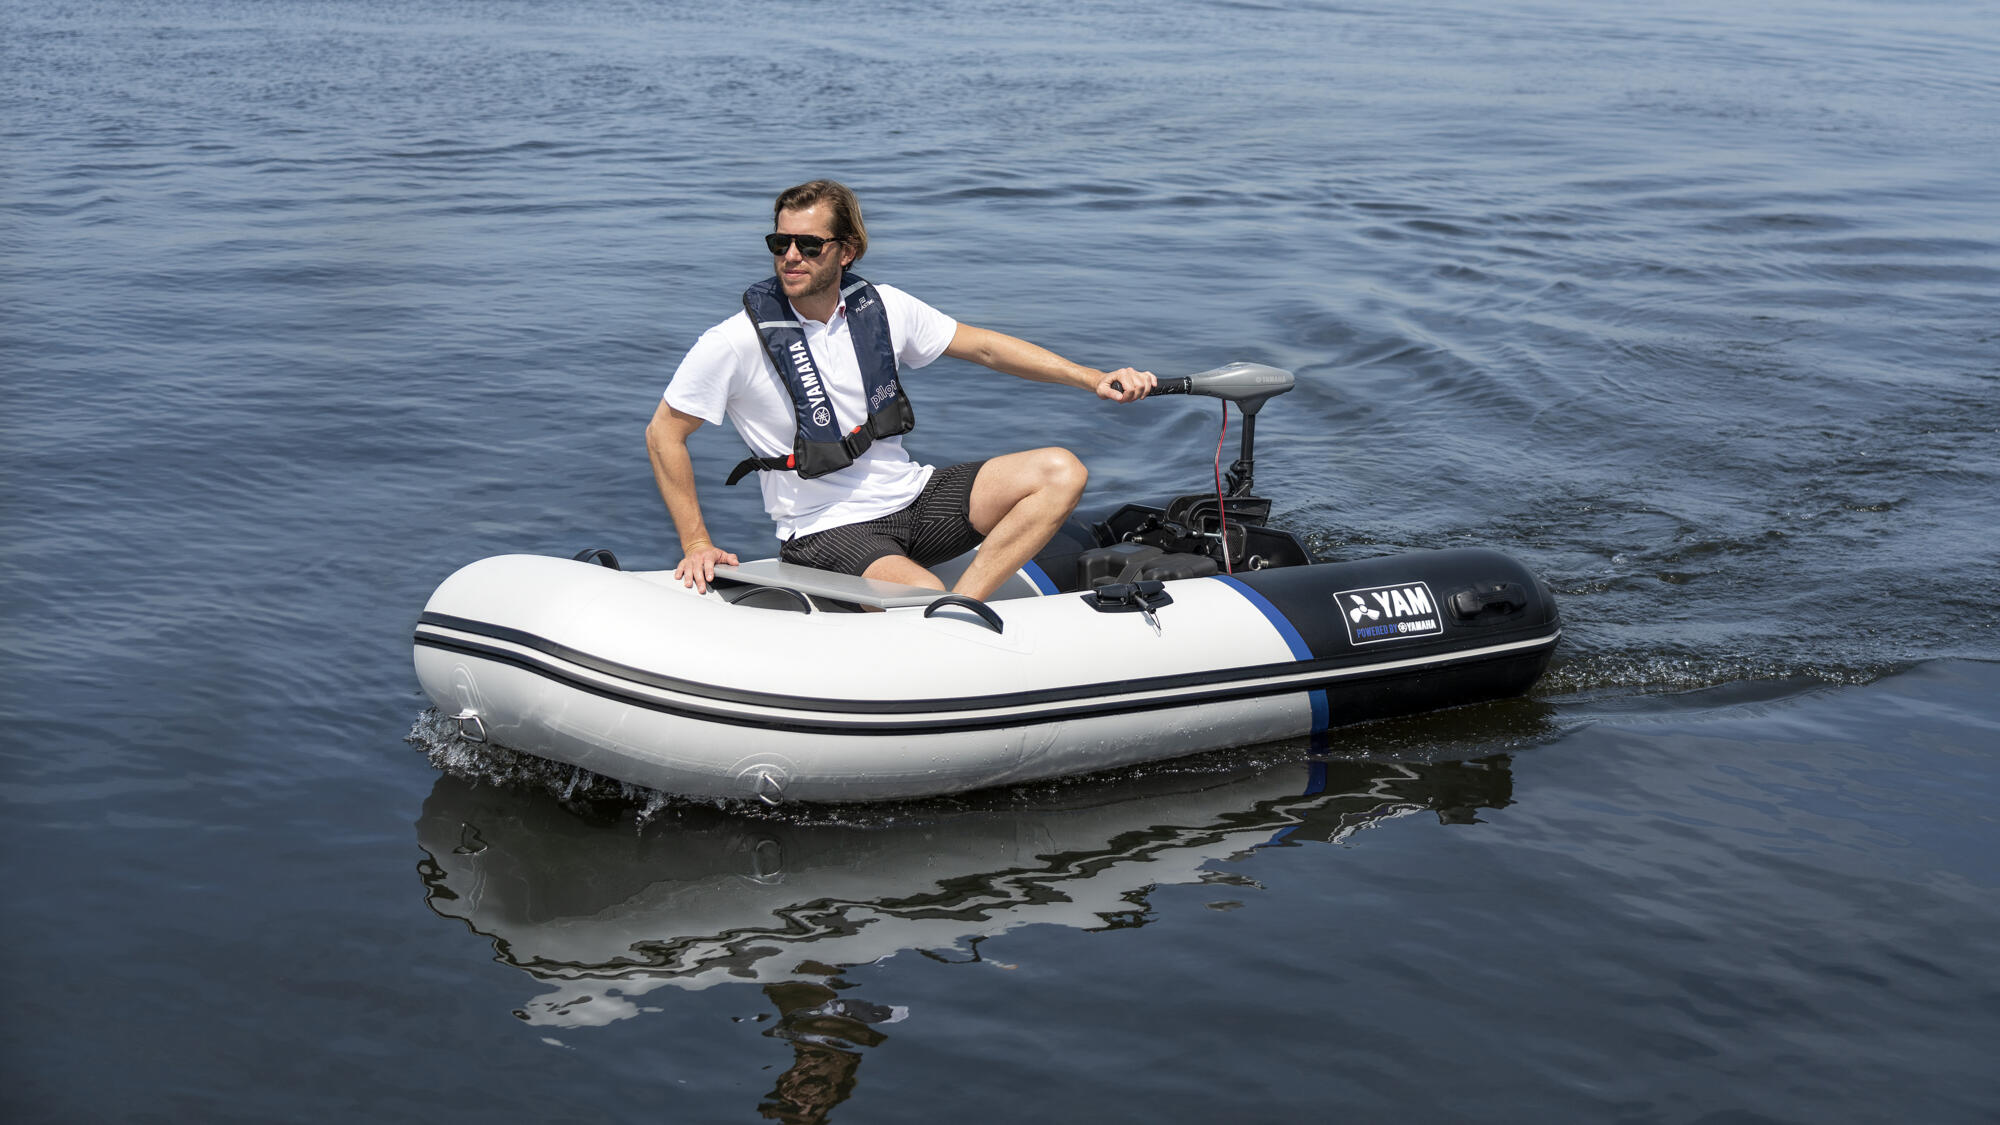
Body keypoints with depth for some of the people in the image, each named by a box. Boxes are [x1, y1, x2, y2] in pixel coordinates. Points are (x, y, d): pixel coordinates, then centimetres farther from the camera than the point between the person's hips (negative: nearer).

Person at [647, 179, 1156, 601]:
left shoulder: (881, 307, 1)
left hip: (912, 495, 6)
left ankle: (963, 604, -18)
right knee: (925, 601, -37)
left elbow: (983, 346, 11)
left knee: (1061, 471, -10)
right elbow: (664, 432, -4)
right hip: (826, 530, -6)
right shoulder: (737, 342, -13)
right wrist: (696, 545, -7)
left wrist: (1093, 378, 3)